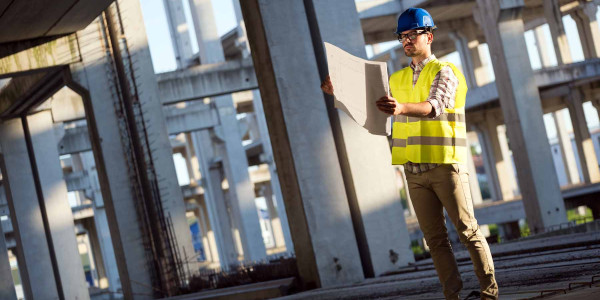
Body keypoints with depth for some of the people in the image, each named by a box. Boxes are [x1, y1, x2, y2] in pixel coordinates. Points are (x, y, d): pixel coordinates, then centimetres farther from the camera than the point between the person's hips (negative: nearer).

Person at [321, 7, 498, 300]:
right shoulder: (397, 79, 15)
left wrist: (401, 108, -44)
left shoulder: (444, 72, -6)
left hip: (446, 166, -6)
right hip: (414, 170, 6)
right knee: (435, 238, 6)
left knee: (468, 231, -2)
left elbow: (434, 106, -25)